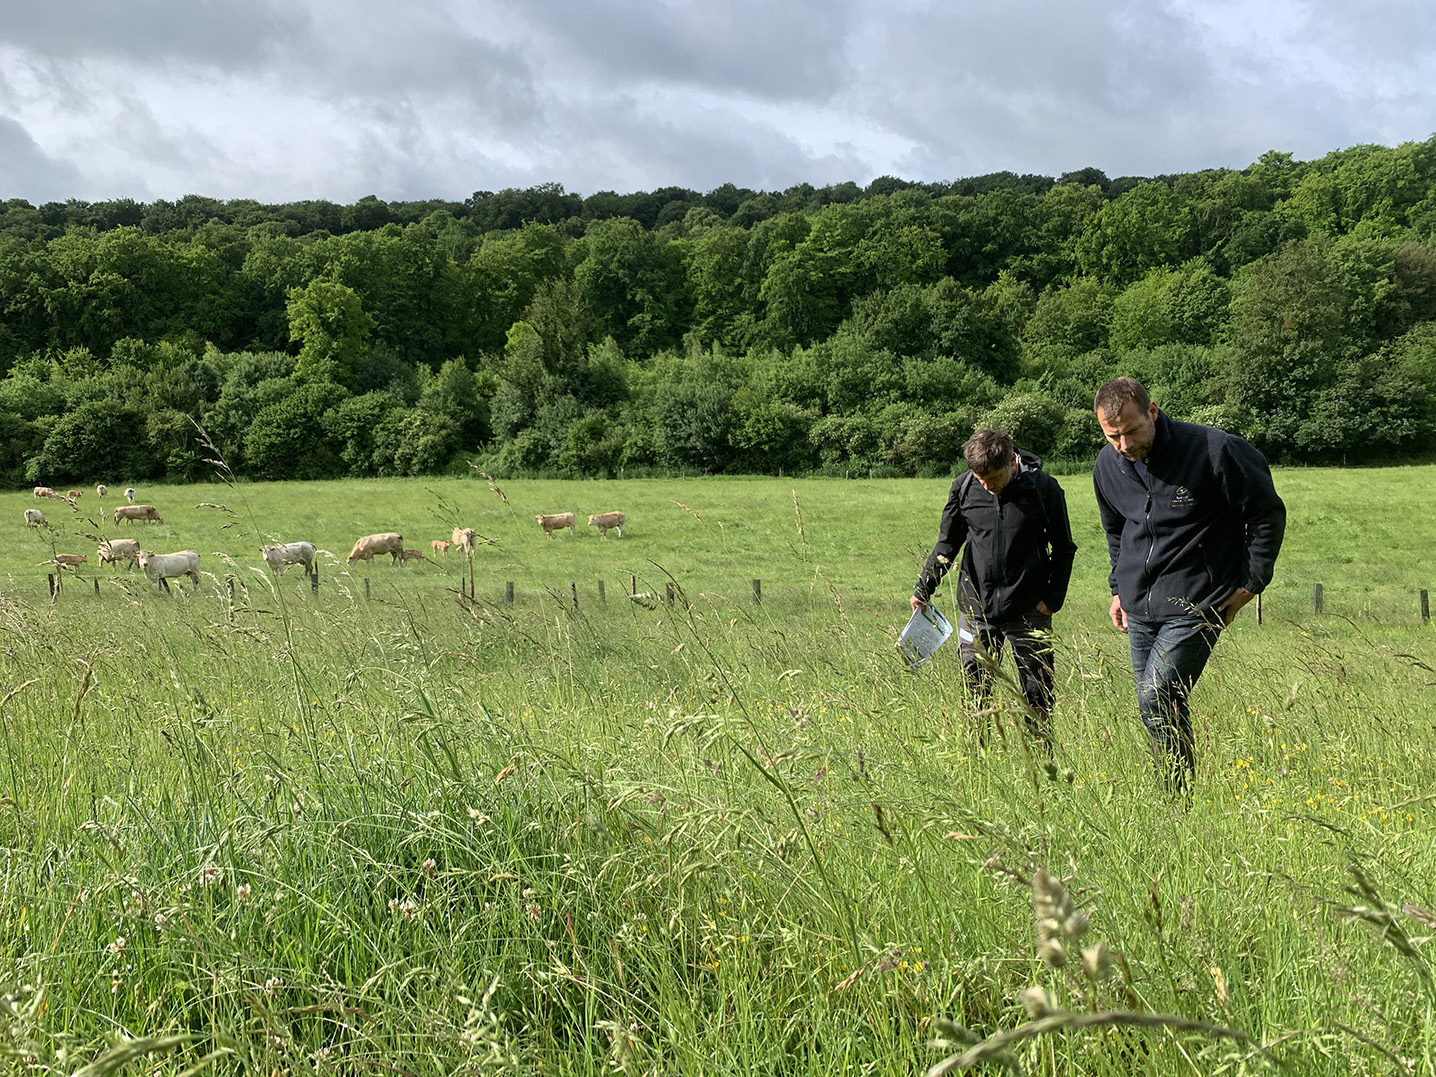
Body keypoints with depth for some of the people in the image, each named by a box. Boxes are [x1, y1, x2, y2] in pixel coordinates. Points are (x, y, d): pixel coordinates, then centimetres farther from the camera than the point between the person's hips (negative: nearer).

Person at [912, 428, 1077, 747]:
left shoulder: (1044, 488, -9)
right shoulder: (964, 488, -3)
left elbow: (1063, 548, 2)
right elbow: (947, 542, 10)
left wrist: (1053, 597, -4)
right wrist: (924, 588, 5)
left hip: (1028, 612, -2)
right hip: (976, 607, 2)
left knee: (1037, 694, 5)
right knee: (973, 690, 6)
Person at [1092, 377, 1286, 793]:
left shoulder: (1214, 450, -15)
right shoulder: (1107, 466, 3)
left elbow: (1268, 514, -3)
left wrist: (1250, 584, -3)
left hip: (1195, 607, -6)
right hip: (1138, 609, 6)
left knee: (1156, 700, -18)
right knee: (1161, 709, 10)